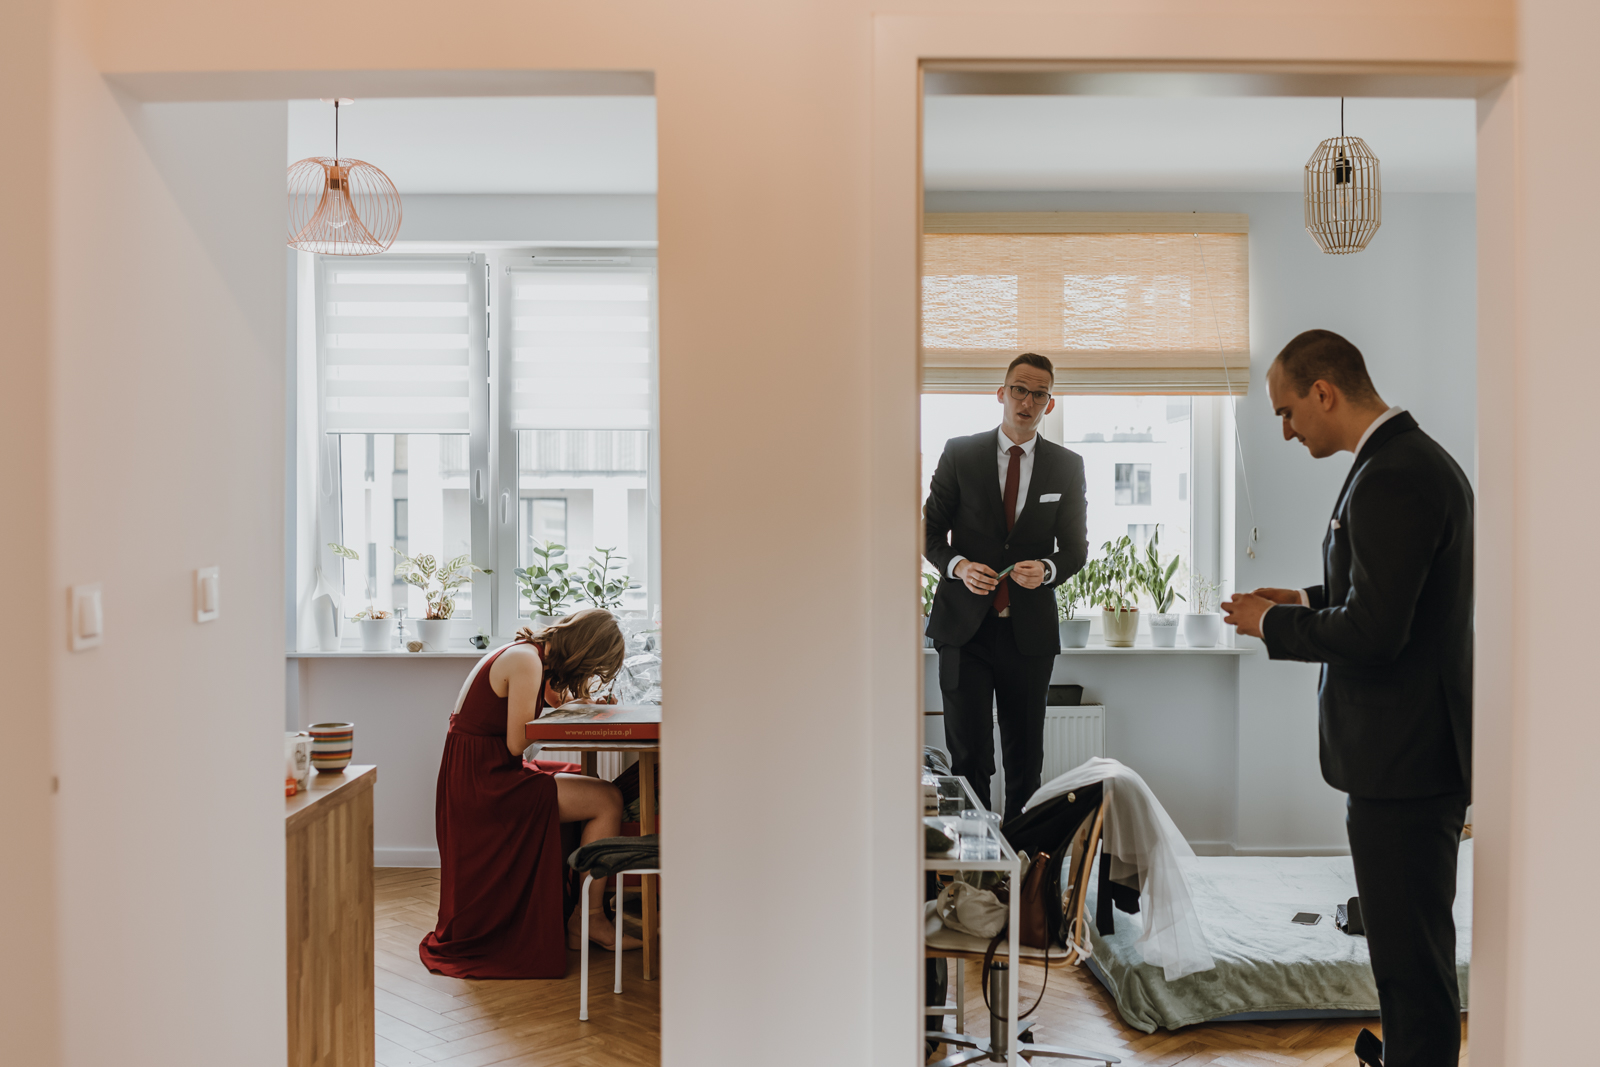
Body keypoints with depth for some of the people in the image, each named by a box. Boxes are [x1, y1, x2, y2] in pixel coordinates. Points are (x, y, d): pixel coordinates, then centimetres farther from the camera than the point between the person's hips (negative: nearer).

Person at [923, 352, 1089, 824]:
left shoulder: (1068, 466, 7)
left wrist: (1047, 569, -13)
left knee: (1026, 756, 9)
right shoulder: (959, 453, 3)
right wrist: (958, 565, -14)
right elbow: (931, 531, 5)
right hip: (964, 625, -1)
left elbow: (1076, 546, 9)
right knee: (968, 753, -3)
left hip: (1029, 630, 2)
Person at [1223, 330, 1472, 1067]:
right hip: (1418, 748, 11)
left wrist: (1271, 624, -12)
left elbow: (1373, 632, -26)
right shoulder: (1417, 458, 11)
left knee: (1411, 955, 2)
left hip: (1403, 758, -11)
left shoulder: (1391, 479, -22)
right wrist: (1308, 600, 10)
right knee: (1416, 940, 24)